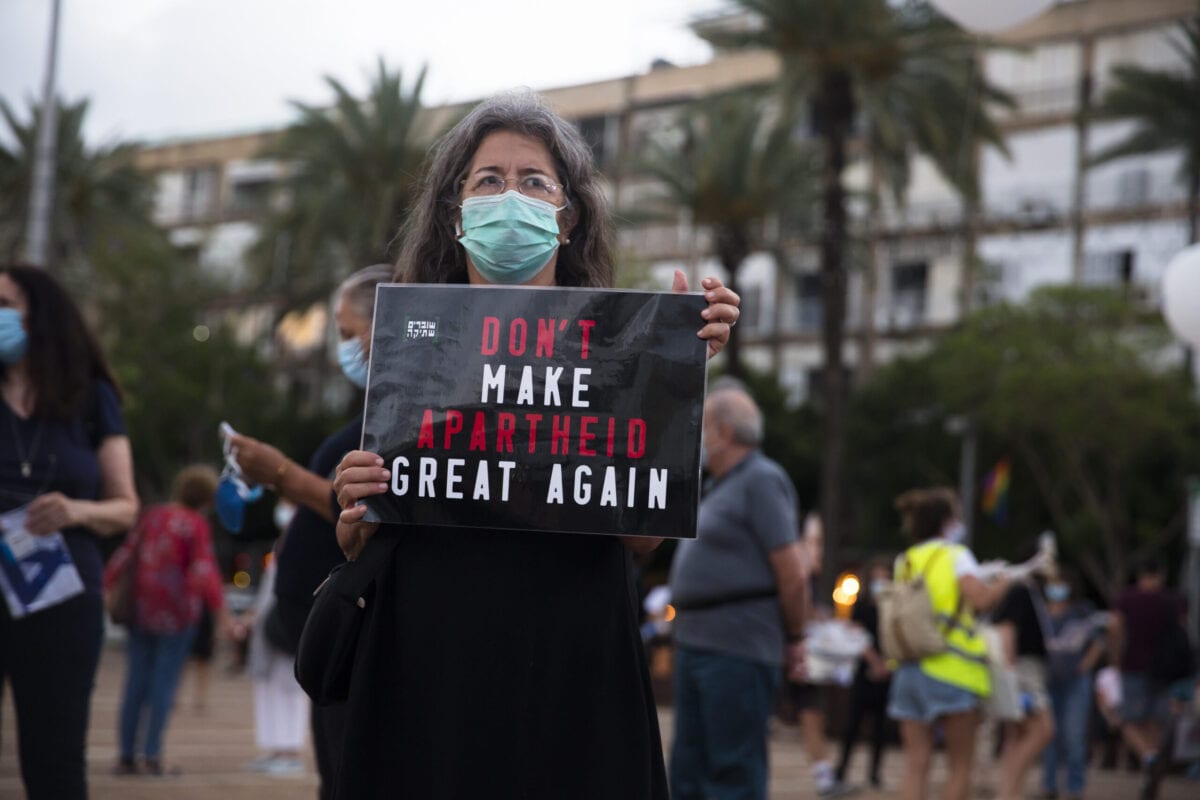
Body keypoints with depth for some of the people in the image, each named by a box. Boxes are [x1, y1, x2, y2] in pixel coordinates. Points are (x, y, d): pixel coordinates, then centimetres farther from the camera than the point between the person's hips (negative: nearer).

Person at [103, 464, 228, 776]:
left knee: (136, 683, 8)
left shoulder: (151, 515, 7)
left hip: (142, 610, 5)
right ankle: (151, 754, -5)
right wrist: (220, 609, -14)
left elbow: (124, 554, 6)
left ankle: (126, 755, 8)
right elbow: (204, 571, -15)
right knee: (164, 682, 0)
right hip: (177, 615, -5)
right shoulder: (196, 524, -9)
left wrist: (103, 587, 11)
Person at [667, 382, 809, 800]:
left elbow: (793, 573, -14)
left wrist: (793, 640, -6)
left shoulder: (760, 480, -11)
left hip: (736, 651, -10)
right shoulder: (720, 486, 19)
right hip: (696, 642, 10)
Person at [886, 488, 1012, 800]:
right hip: (952, 668, -5)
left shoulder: (904, 561, 15)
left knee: (916, 763, 3)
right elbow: (981, 599, -14)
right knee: (960, 764, 3)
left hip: (909, 669, 5)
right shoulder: (955, 555, -2)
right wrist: (1005, 582, 4)